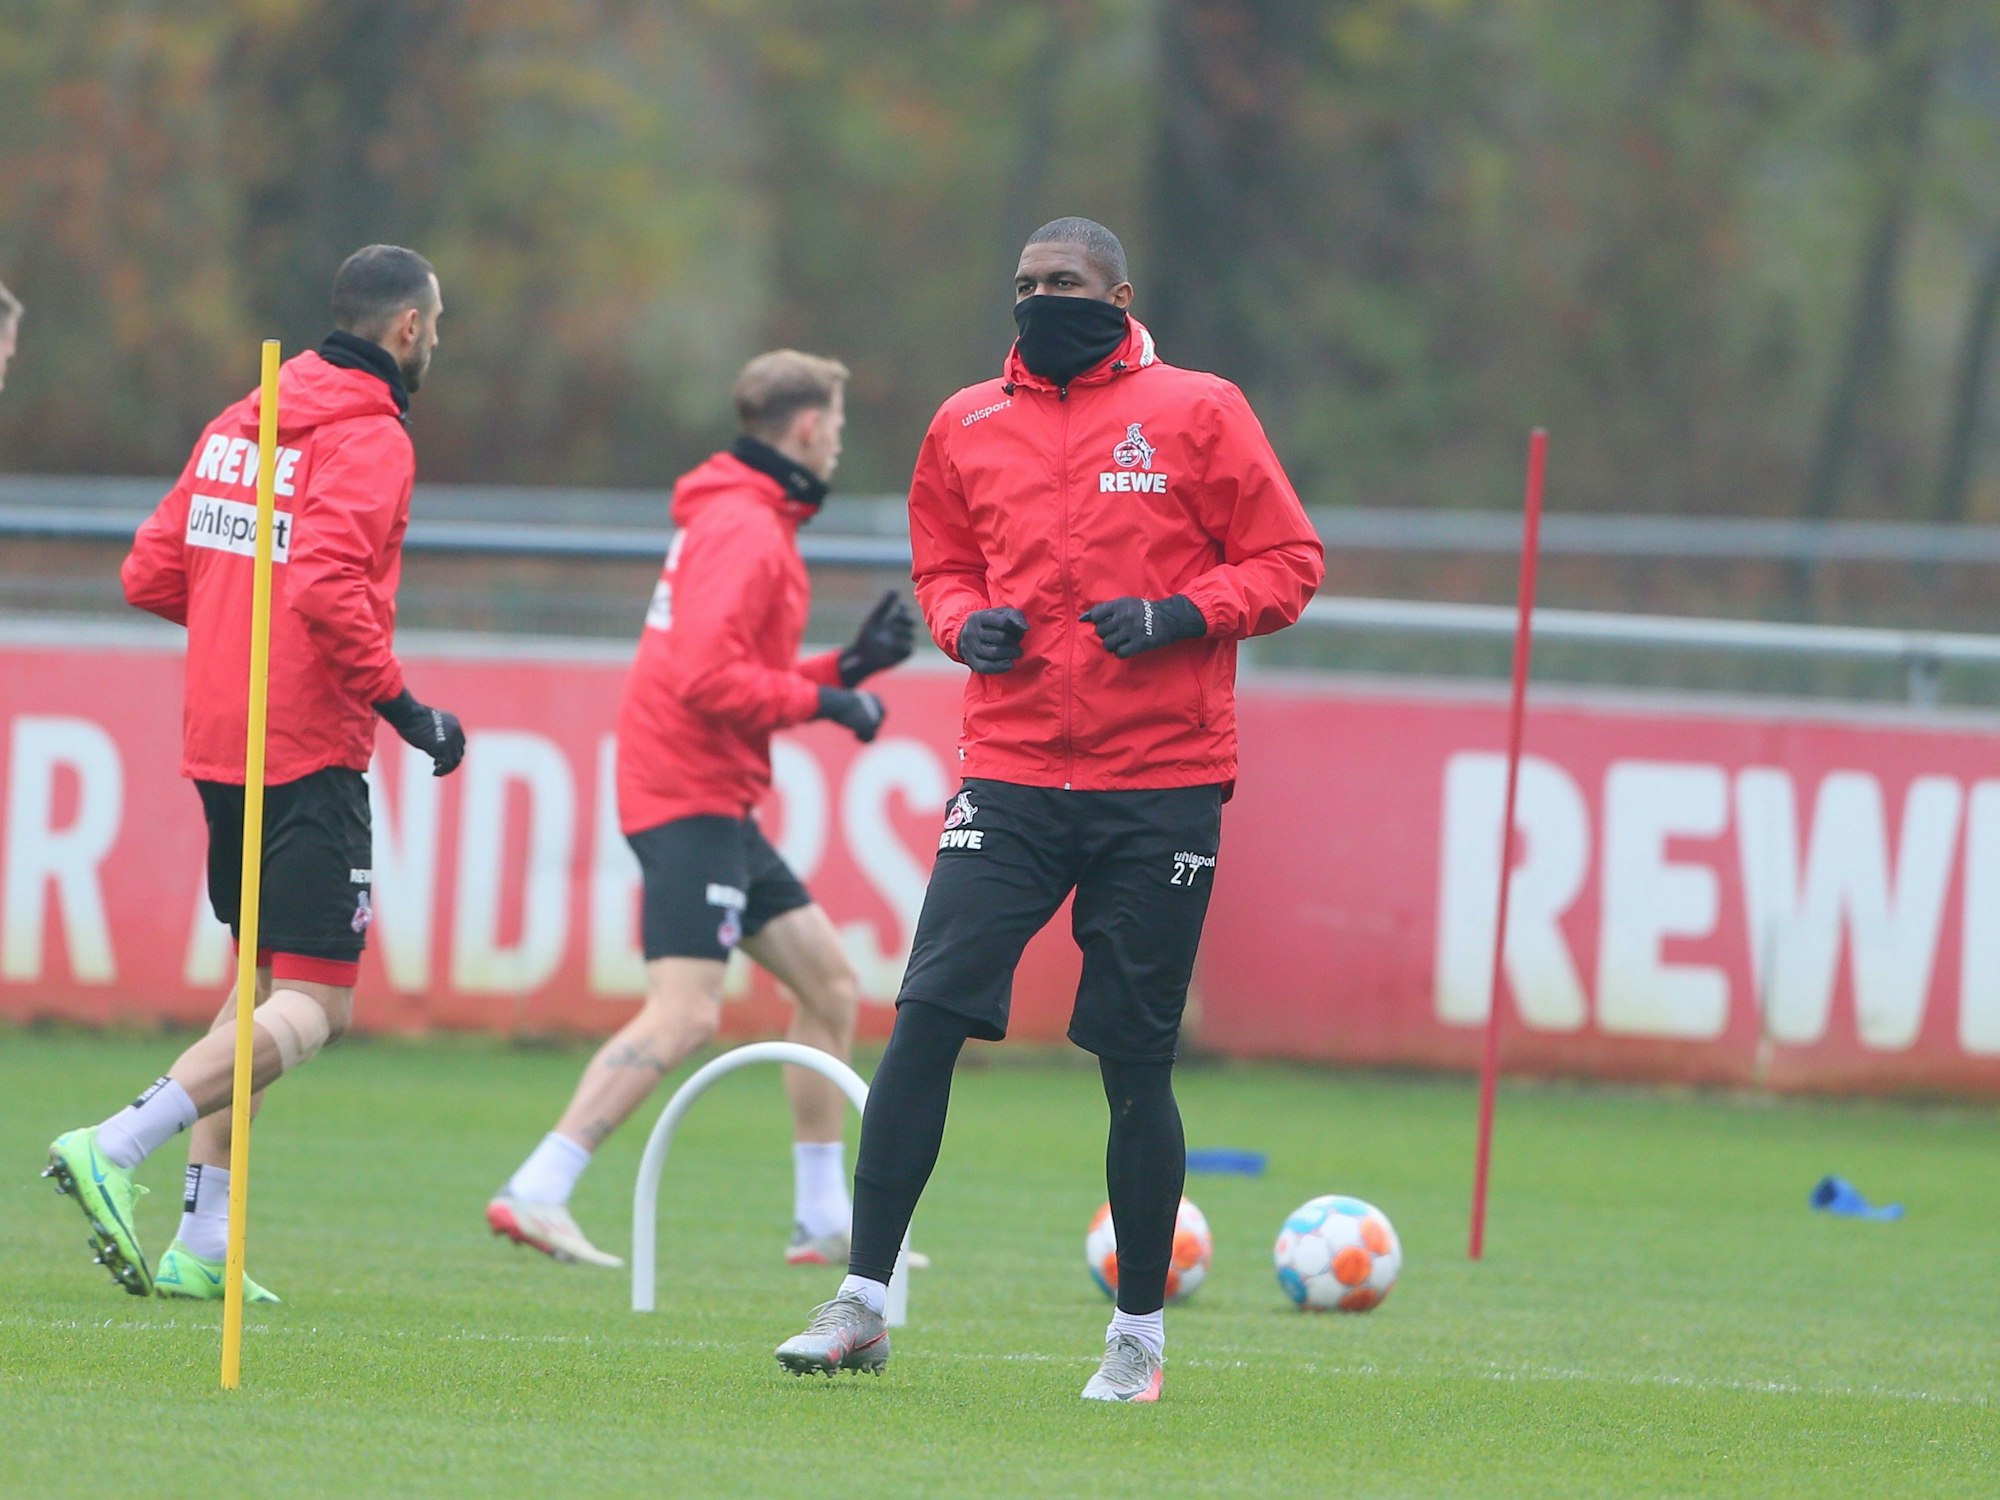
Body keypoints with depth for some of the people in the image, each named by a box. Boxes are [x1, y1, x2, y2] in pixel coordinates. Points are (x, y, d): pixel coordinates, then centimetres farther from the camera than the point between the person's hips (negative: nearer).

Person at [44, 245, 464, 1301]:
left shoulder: (240, 423, 13)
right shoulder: (367, 438, -11)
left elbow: (151, 574, 12)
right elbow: (326, 587, -24)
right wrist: (403, 707, -16)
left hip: (219, 741, 8)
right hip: (311, 756, -8)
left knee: (263, 984, 17)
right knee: (313, 1007, -7)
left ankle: (200, 1245, 12)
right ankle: (115, 1148, -23)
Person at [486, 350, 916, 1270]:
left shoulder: (747, 522, 19)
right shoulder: (743, 530, -14)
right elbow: (707, 677, -24)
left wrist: (847, 667, 16)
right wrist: (821, 700, -15)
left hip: (717, 806, 11)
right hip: (691, 797, -11)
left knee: (830, 986, 14)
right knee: (686, 1014, -19)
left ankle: (823, 1220, 19)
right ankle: (535, 1194, -22)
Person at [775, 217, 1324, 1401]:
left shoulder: (1195, 413, 0)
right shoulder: (968, 427, 9)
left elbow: (1287, 562, 2)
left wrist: (1178, 613, -14)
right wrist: (966, 620, -1)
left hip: (1162, 787, -2)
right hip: (1011, 778, 2)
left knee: (1136, 1058, 1)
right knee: (926, 1016, -10)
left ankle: (1141, 1335, 15)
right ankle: (863, 1305, -4)